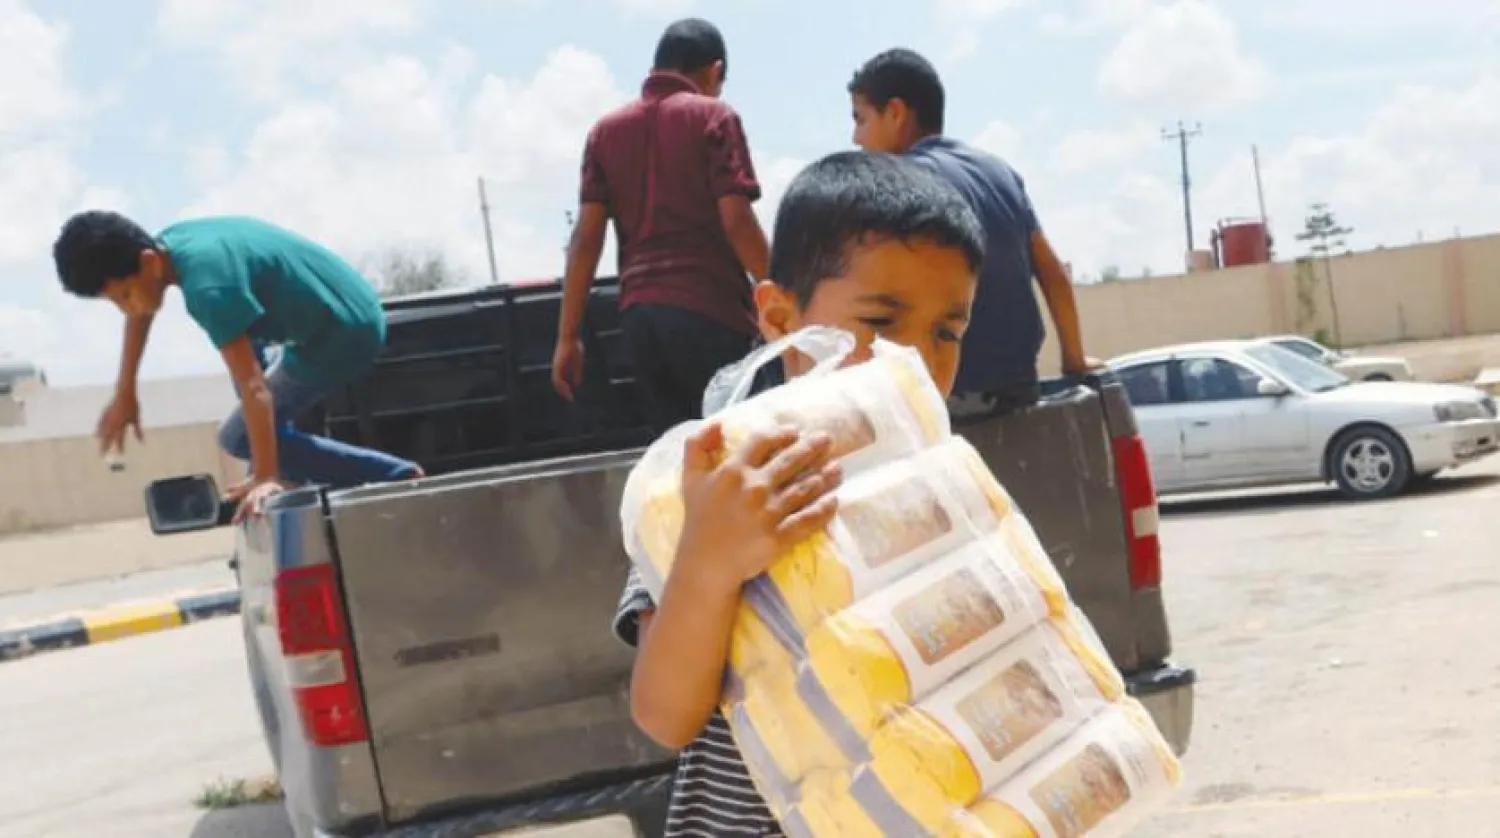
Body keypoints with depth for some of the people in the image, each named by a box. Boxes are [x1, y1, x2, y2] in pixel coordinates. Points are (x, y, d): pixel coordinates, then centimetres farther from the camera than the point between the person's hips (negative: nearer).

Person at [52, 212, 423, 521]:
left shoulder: (208, 286, -29)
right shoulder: (165, 245, 0)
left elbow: (252, 386, -32)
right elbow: (141, 313, 21)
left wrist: (266, 477, -33)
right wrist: (125, 394, 25)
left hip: (346, 333, -9)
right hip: (350, 305, 9)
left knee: (237, 437, -2)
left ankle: (396, 479, -8)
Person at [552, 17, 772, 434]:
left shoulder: (606, 130, 14)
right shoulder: (714, 118, 1)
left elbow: (587, 236, 6)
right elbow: (736, 222, -9)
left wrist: (568, 336, 5)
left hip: (640, 314, 5)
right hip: (708, 310, -5)